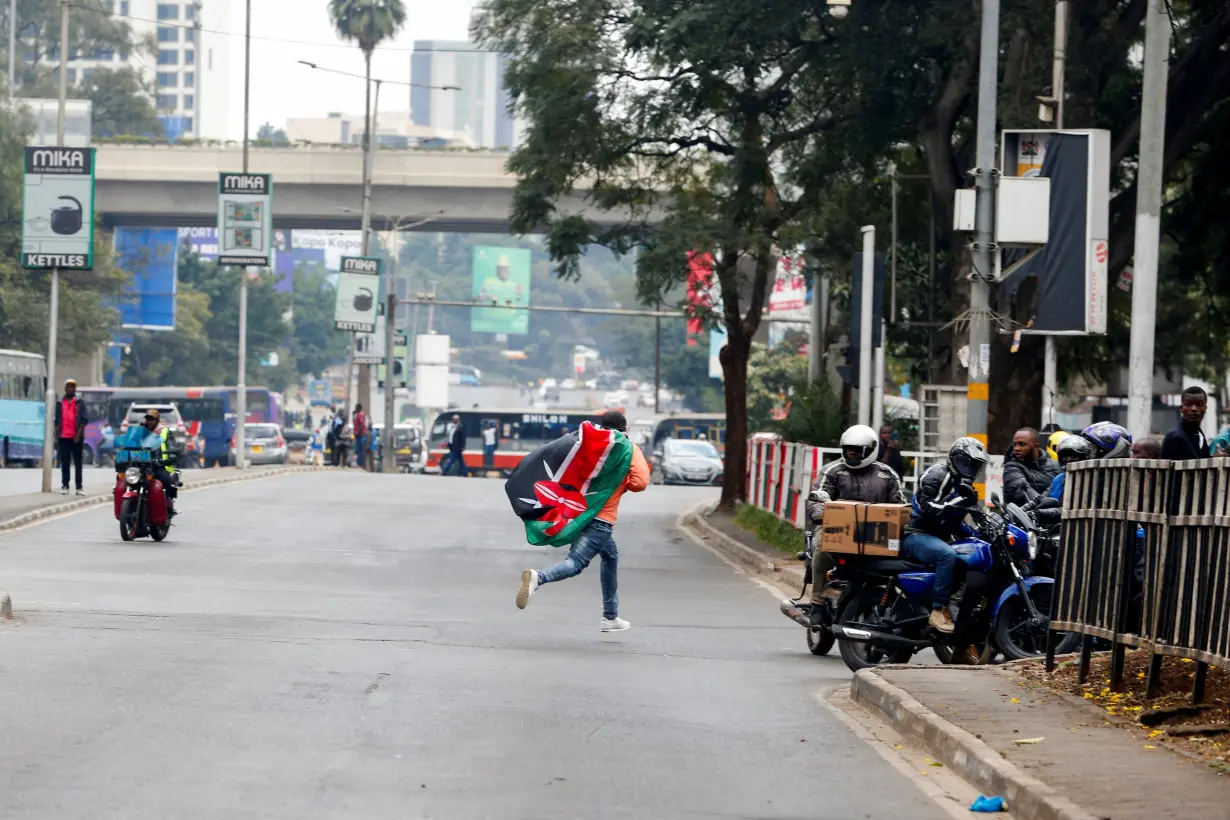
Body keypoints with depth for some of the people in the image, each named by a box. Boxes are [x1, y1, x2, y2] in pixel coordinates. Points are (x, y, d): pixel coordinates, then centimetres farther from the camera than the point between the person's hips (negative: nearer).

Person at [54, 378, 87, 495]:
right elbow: (57, 421, 12)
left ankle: (79, 487, 3)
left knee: (78, 463, 2)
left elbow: (84, 420, -1)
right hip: (63, 437, 2)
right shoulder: (60, 403, 10)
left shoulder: (79, 402, 4)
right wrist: (57, 435, 3)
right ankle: (64, 486, 5)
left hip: (76, 437, -2)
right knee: (64, 463, 3)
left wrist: (79, 434, -11)